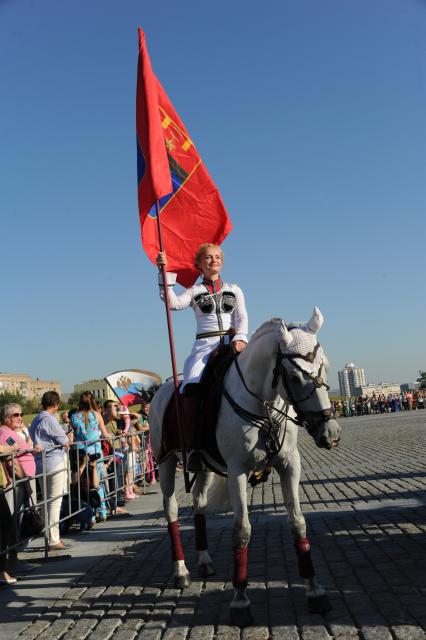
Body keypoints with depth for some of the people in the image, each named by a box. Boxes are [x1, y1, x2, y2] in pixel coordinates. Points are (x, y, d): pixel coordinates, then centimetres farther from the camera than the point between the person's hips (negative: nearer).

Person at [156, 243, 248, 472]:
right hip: (205, 346, -1)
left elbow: (242, 318, 11)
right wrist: (165, 273, -9)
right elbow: (173, 302, -1)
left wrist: (240, 338, -9)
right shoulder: (195, 292, 18)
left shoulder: (234, 290, 23)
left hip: (232, 344, 1)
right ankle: (193, 447, -23)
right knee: (192, 387, -28)